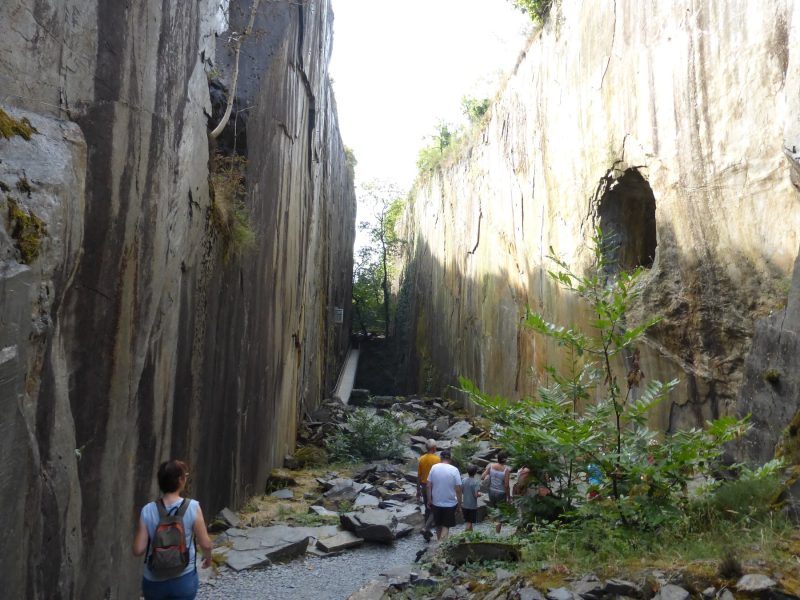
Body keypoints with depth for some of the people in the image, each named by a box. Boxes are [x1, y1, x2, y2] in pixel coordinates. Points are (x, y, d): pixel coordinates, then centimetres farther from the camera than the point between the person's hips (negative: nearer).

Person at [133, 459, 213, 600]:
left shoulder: (147, 510, -11)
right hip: (184, 579, -2)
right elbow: (205, 544, -10)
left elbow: (138, 550, -9)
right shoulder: (192, 507, -16)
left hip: (154, 580, 2)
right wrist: (208, 557, 12)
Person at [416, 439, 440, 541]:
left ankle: (427, 530, 23)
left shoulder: (421, 459, 0)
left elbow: (418, 476, 4)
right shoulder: (437, 459, -15)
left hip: (424, 486, 5)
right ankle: (425, 528, -10)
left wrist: (418, 491, 12)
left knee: (428, 509, 18)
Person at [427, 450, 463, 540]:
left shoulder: (434, 467, -7)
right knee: (446, 526, 9)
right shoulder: (454, 470, -12)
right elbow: (458, 489, -12)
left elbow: (429, 486, -5)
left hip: (436, 503, 2)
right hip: (450, 503, -2)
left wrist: (429, 500, 5)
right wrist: (459, 505, -1)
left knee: (438, 525, 21)